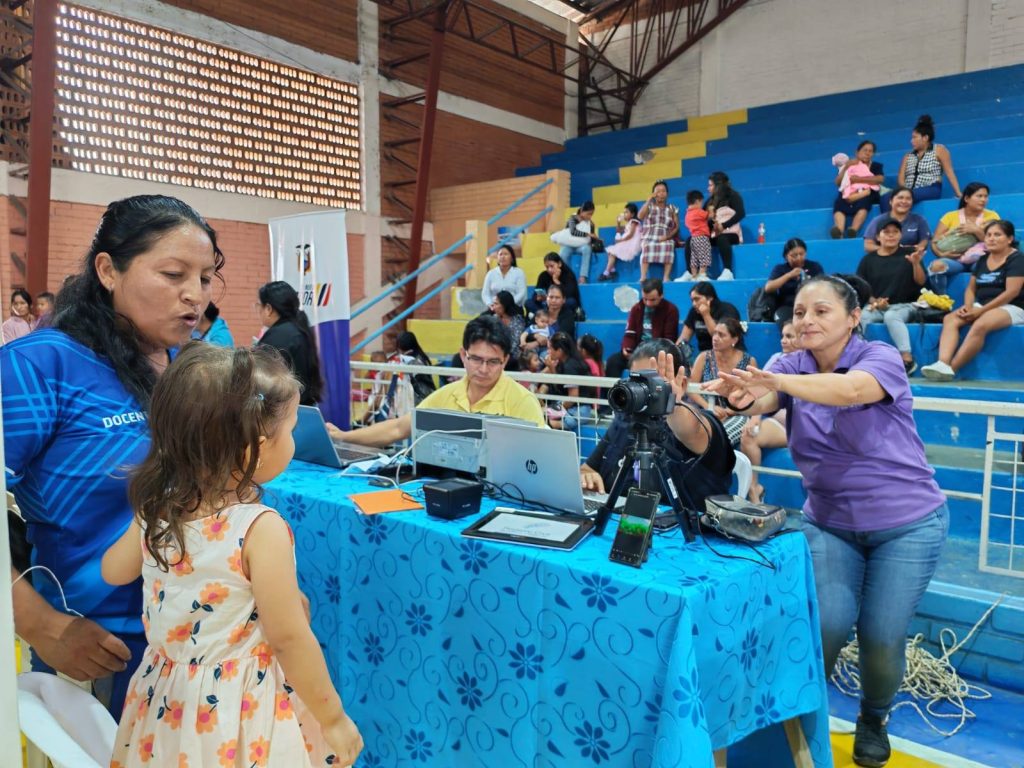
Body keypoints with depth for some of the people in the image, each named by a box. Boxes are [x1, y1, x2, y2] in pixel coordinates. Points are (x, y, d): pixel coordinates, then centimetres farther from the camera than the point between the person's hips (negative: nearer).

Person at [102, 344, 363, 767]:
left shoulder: (156, 511, -8)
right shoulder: (260, 529, -27)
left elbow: (113, 571, 12)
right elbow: (289, 639, -22)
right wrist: (334, 719, -10)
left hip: (166, 704, 6)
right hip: (240, 716, -6)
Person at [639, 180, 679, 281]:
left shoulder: (672, 208, 12)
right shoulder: (649, 206, 8)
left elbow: (676, 227, 6)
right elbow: (640, 216, -13)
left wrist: (667, 236, -12)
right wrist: (649, 200, -13)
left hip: (665, 239, 1)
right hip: (649, 238, -1)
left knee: (669, 246, -34)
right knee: (647, 246, -35)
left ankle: (666, 276, -35)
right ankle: (643, 276, -39)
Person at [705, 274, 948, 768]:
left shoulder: (881, 358, -15)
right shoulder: (793, 365, -3)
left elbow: (850, 390, -39)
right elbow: (762, 401, -25)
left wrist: (778, 382, -55)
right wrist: (741, 394, -50)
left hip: (907, 524, -2)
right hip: (829, 523, 2)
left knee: (882, 638, -1)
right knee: (827, 626, -11)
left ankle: (873, 719, 30)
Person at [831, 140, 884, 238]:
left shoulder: (876, 166, 23)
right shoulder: (849, 165, 24)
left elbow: (880, 179, 0)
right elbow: (838, 183, 10)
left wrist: (859, 179, -10)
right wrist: (845, 167, -2)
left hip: (866, 192, -1)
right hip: (848, 193, 1)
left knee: (863, 202, -39)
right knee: (838, 205, -35)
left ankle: (853, 230, -58)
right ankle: (838, 231, -58)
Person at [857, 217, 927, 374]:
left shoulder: (908, 254, 8)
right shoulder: (868, 259, 11)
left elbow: (920, 282, 1)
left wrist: (916, 264, -18)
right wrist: (873, 301, -11)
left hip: (904, 306, -2)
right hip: (875, 306, 2)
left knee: (891, 316, -37)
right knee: (858, 317, -32)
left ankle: (907, 359, -43)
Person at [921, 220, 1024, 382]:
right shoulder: (983, 259, 16)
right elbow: (971, 288, 15)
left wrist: (981, 311, -19)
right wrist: (968, 306, -7)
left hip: (1010, 308, -7)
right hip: (981, 306, 7)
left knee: (980, 325, -37)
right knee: (950, 319, -21)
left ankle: (951, 369, -38)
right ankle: (943, 364, -43)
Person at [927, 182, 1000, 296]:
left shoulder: (992, 216, 11)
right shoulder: (950, 216, 11)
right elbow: (934, 242, 5)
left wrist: (976, 230, -13)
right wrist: (941, 254, -15)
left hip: (980, 260, 0)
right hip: (955, 260, 0)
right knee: (936, 265, -33)